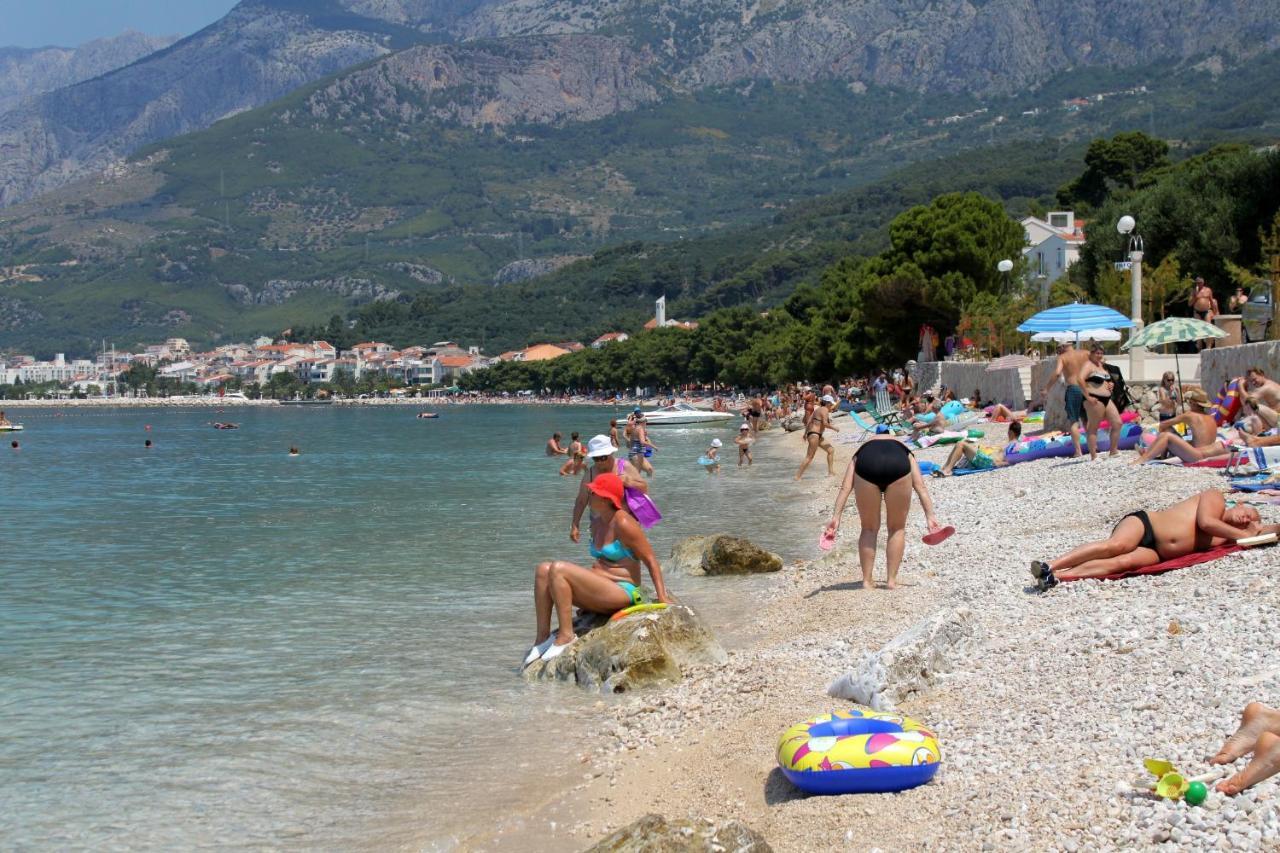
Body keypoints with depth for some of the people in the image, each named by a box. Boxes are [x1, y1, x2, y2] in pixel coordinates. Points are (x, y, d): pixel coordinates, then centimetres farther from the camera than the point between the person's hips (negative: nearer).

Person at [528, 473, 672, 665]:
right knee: (543, 569, -4)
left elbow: (651, 561, -13)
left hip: (622, 592, -9)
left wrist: (662, 597, -19)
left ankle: (566, 635, -19)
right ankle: (542, 637, -9)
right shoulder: (601, 523, 14)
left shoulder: (623, 523, -13)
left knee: (558, 569, -23)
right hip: (601, 591, 9)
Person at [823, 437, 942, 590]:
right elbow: (921, 487, 24)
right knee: (897, 528, 20)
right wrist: (930, 516, 16)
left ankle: (867, 580, 20)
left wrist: (836, 517, 16)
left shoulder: (858, 455, 40)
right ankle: (892, 580, 18)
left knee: (869, 529, 21)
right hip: (898, 464, 0)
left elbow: (845, 488, 24)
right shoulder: (906, 453, 40)